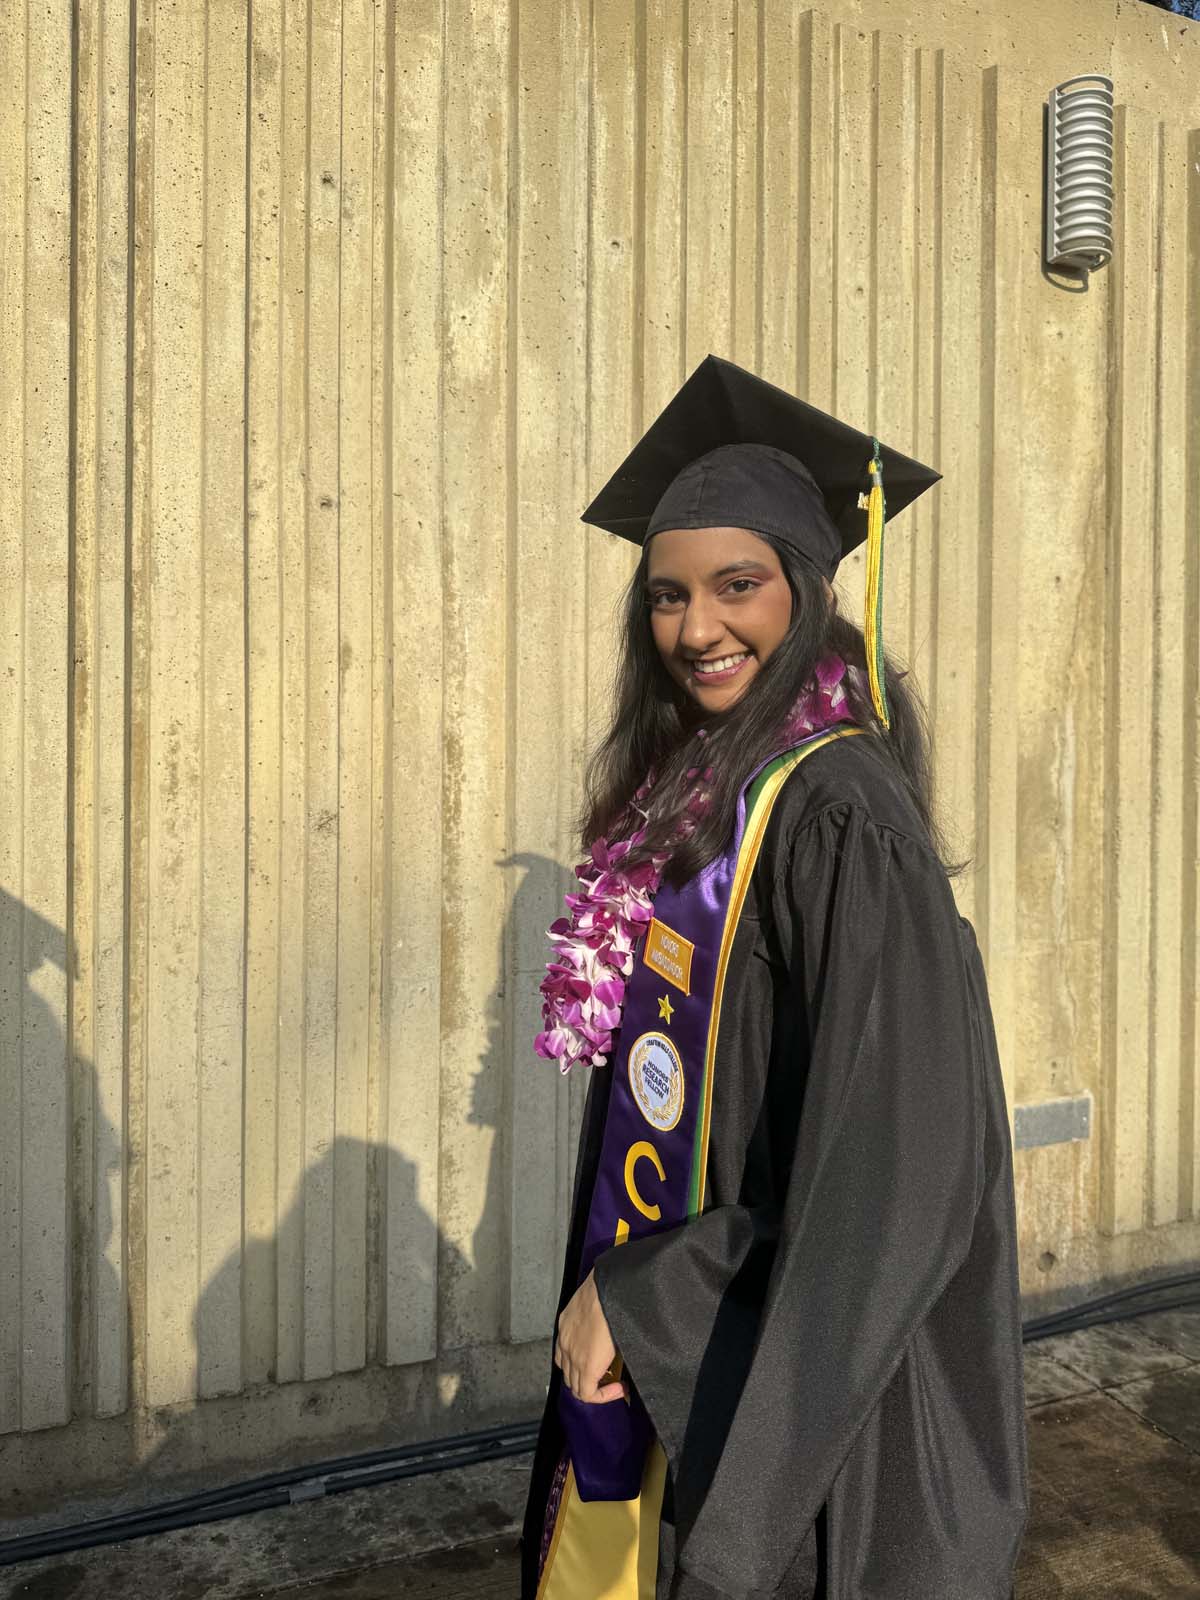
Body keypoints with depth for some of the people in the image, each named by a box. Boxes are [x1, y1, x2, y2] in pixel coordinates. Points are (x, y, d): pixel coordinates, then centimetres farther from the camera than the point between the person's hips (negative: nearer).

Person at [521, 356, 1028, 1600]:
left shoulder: (837, 810, -23)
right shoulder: (695, 794, 2)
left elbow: (887, 1169, -24)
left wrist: (641, 1301, -16)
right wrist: (620, 1300, 8)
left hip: (793, 1377, -7)